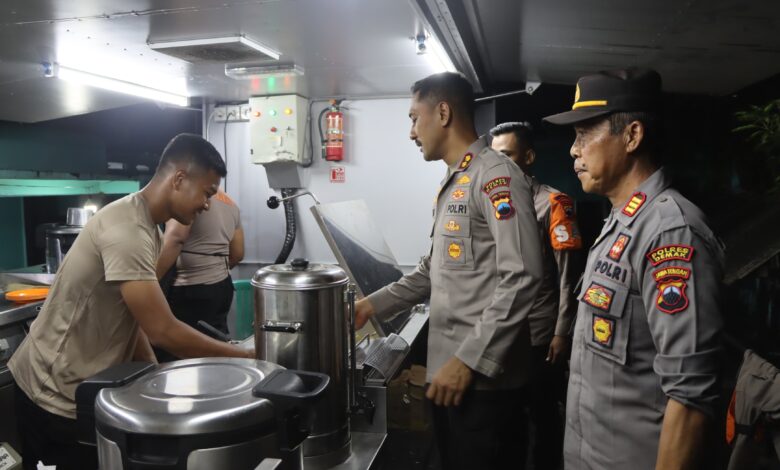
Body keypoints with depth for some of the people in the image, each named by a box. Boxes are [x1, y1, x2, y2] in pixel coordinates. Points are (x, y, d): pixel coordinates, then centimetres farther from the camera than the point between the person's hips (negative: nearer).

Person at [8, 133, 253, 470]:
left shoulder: (145, 228, 4)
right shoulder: (126, 229, -28)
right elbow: (163, 331, -30)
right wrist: (246, 358, -22)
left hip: (82, 386, 9)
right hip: (55, 394, -9)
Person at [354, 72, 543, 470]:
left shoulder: (496, 176, -13)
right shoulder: (451, 184, 16)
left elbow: (521, 277, -22)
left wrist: (469, 360, -22)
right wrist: (373, 305, 16)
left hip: (482, 375, -8)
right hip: (447, 366, 9)